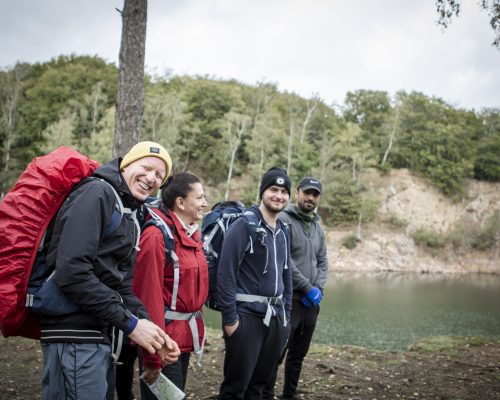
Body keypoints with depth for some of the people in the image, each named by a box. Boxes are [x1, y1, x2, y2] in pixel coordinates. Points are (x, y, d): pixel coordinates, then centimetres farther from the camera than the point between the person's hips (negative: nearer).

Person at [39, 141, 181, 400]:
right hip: (76, 336, -10)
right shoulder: (98, 193, -10)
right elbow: (72, 272, -22)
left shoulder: (128, 217, 20)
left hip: (101, 337, 10)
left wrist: (154, 332, 3)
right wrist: (130, 323, -18)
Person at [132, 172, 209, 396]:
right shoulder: (157, 236, -18)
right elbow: (149, 296, -21)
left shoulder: (192, 234, 10)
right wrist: (152, 356, -21)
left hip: (185, 335, 9)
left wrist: (195, 329, 11)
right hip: (164, 338, -9)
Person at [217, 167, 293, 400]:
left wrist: (286, 314, 15)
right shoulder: (243, 226, -11)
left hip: (275, 317, 7)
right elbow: (226, 273, -15)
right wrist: (230, 318, -17)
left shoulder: (283, 231, 13)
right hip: (246, 315, -7)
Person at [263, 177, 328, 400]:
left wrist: (318, 289, -2)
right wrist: (308, 288, -13)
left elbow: (322, 261, 16)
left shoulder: (318, 227, 15)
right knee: (276, 355, -6)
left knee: (298, 355, 14)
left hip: (312, 302, 7)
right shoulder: (284, 220, -8)